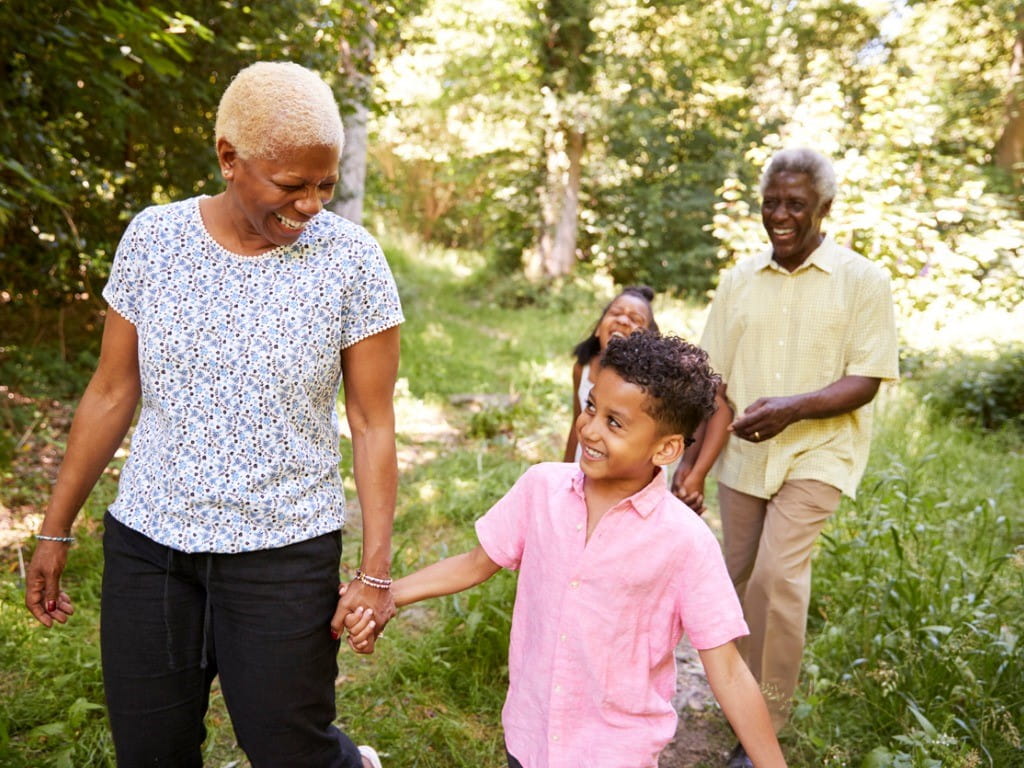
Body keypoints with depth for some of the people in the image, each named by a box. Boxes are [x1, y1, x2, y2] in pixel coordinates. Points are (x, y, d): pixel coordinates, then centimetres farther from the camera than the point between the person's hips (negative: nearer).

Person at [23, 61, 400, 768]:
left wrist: (376, 572, -10)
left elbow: (373, 423, -7)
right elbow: (112, 393, 5)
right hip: (146, 542, 3)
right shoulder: (154, 237, -3)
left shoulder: (351, 259, -10)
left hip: (284, 550, -3)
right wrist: (56, 530, 8)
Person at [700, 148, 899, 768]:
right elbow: (710, 378, 3)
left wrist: (792, 407, -28)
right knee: (741, 577, 11)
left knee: (777, 574, -15)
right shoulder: (739, 280, 4)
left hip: (817, 453, -4)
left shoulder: (863, 281, -6)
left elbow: (864, 383, -10)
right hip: (742, 454, 4)